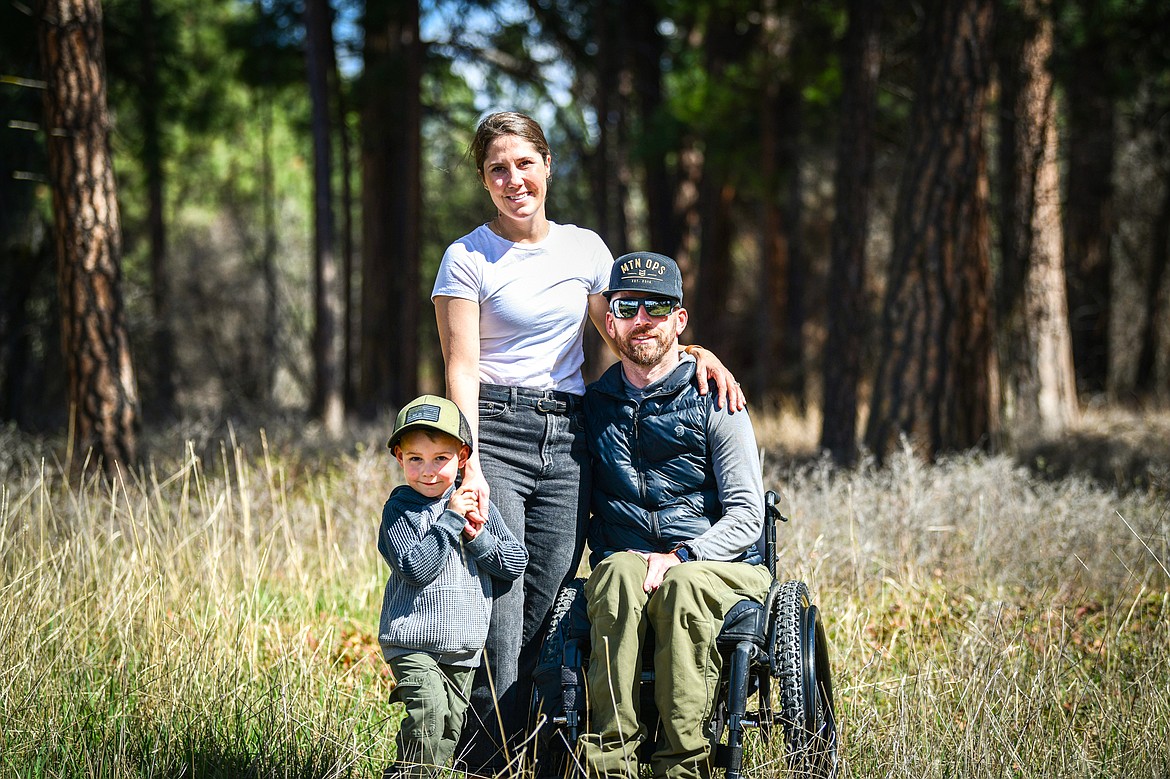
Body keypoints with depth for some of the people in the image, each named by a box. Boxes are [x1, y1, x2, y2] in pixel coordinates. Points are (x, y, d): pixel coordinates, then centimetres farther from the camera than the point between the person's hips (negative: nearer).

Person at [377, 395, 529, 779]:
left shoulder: (478, 507, 7)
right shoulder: (400, 510, -6)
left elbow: (516, 563, 2)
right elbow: (415, 569, -19)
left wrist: (477, 536, -12)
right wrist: (450, 520, -18)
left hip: (463, 648, 5)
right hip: (412, 642, -5)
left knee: (450, 727, 9)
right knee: (429, 709, -25)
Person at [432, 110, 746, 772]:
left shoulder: (585, 248, 12)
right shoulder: (468, 259, -1)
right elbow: (463, 370, -7)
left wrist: (696, 352, 4)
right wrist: (469, 466, -18)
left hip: (567, 441, 4)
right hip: (495, 432, -4)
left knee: (543, 618, 1)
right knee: (496, 623, -12)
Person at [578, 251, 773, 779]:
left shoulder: (713, 401, 4)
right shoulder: (593, 404, 15)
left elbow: (746, 516, -3)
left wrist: (679, 557, -19)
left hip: (721, 566, -2)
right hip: (624, 556, 2)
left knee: (683, 586, -38)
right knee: (621, 572, -35)